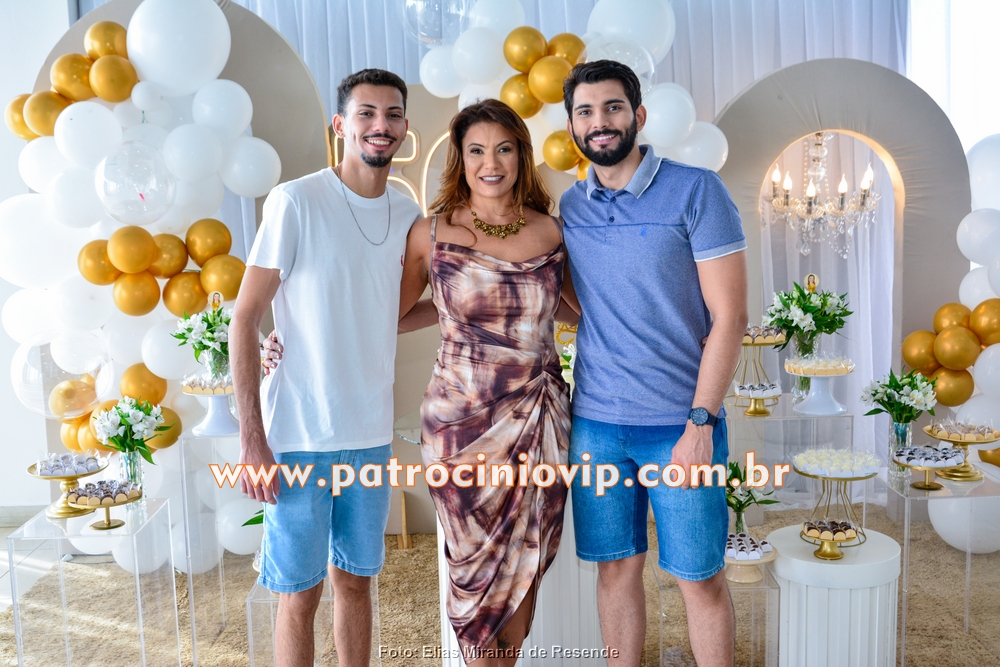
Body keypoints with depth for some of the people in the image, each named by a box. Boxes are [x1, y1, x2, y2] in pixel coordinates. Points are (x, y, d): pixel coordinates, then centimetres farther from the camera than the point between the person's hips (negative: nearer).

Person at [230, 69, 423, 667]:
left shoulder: (408, 214, 6)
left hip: (372, 434, 5)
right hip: (297, 437, -5)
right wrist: (252, 438, -13)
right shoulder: (296, 202, -10)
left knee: (356, 578, 18)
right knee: (301, 592, 8)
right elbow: (245, 320, -10)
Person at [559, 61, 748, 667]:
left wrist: (700, 423, -14)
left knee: (700, 578, 7)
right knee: (617, 567, 14)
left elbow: (729, 316, -9)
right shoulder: (570, 207, 8)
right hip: (595, 423, 4)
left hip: (680, 425, -3)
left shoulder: (696, 191, -6)